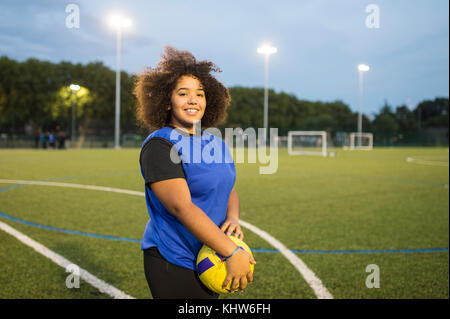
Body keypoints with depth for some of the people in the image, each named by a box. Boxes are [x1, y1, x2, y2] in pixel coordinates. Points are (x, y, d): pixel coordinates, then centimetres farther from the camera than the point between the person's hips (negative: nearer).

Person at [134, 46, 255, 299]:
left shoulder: (217, 143, 9)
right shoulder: (160, 145, -15)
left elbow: (229, 191, 15)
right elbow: (181, 206, -24)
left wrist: (233, 219, -9)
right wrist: (232, 252, -26)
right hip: (172, 263, -7)